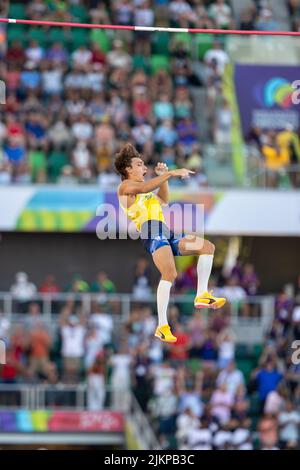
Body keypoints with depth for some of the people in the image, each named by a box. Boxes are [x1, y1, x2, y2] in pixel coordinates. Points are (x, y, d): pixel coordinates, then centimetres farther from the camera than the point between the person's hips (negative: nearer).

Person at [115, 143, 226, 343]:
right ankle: (162, 326, -30)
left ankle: (201, 295, 3)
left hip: (166, 233, 10)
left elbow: (163, 200, 42)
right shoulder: (126, 186, 5)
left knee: (207, 246, 7)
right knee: (170, 273, -28)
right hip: (152, 232, -10)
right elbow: (144, 188, -16)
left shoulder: (140, 188, 33)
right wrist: (171, 174, -21)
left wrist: (163, 176, 30)